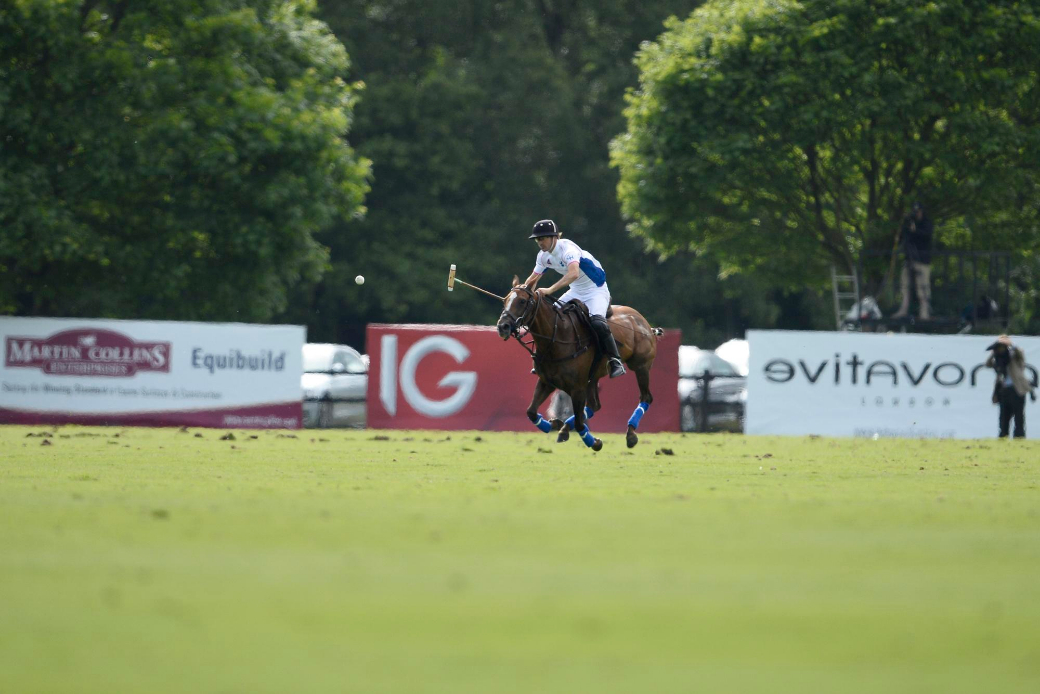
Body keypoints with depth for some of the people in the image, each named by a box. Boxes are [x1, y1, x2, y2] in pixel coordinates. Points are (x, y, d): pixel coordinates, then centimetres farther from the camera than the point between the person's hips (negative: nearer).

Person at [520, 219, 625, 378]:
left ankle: (616, 362, -20)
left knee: (597, 322, -31)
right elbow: (534, 278, 13)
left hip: (596, 291, -8)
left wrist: (550, 290, -53)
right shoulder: (544, 255, -1)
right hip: (575, 292, 9)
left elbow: (573, 273, -46)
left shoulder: (568, 249, -27)